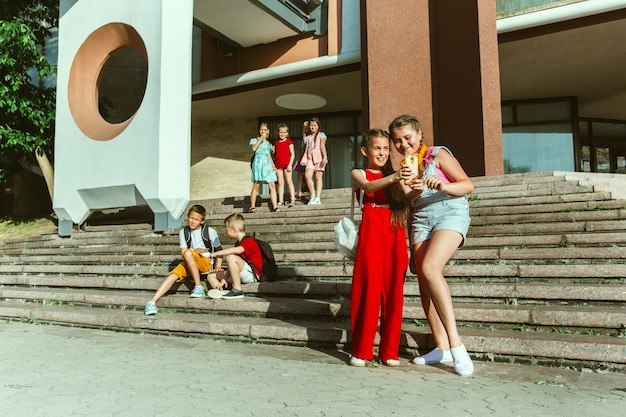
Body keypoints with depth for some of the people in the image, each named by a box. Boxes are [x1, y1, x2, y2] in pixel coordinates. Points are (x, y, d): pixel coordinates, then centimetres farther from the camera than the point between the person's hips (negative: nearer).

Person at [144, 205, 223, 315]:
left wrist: (218, 265, -6)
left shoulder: (210, 231, 0)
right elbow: (183, 253, 2)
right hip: (188, 264, 3)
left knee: (188, 253, -33)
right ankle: (152, 302, -31)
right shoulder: (183, 232, 7)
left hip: (206, 262, -3)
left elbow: (219, 249, 6)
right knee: (173, 275, -25)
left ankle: (198, 287, -26)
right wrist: (196, 251, -15)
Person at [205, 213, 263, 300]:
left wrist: (217, 253, -25)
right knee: (210, 276, 8)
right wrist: (224, 279, 5)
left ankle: (237, 290, -27)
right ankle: (221, 292, -19)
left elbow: (236, 250, -33)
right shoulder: (238, 243, 21)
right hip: (241, 275, 10)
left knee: (231, 258, -34)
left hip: (252, 274, -10)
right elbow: (232, 266, 16)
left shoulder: (249, 241, -10)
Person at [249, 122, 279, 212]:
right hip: (258, 163, -4)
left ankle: (275, 207, -8)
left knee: (272, 185, -7)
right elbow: (254, 149, -11)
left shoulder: (268, 143, 23)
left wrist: (274, 167, 15)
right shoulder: (254, 140, 10)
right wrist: (261, 138, -9)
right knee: (256, 185, -7)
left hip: (267, 164, 4)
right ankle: (252, 207, 0)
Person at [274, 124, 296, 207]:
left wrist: (290, 164, -13)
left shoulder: (289, 142, 0)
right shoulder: (277, 143, 15)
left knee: (289, 181, -5)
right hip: (278, 165, 5)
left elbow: (292, 154, -5)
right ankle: (281, 201, 8)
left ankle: (292, 200, -4)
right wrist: (273, 151, 1)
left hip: (287, 164, -5)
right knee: (280, 183, 6)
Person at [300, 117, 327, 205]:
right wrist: (304, 160, 3)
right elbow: (305, 149, 17)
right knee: (307, 175, -17)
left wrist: (325, 157, -13)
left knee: (318, 177, -8)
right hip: (310, 158, 4)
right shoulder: (307, 138, 22)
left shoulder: (321, 135, 10)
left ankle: (318, 198, -7)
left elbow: (322, 146, -1)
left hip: (319, 157, -3)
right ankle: (312, 195, -4)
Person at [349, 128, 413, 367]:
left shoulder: (394, 176, 20)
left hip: (395, 234, 3)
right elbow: (368, 187, -11)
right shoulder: (359, 173, 11)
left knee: (394, 292, 2)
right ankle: (360, 351, 5)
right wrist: (392, 178, -28)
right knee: (369, 289, -5)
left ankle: (389, 351, 11)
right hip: (371, 232, -3)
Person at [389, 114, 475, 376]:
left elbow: (468, 185, -5)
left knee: (430, 268, -28)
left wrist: (443, 186, -25)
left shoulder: (438, 154, 1)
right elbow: (406, 205, 14)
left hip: (450, 214, -6)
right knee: (424, 282, -4)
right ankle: (442, 347, 5)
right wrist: (413, 192, -8)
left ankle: (455, 342, -24)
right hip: (420, 219, 6)